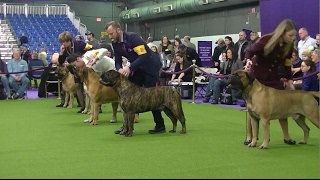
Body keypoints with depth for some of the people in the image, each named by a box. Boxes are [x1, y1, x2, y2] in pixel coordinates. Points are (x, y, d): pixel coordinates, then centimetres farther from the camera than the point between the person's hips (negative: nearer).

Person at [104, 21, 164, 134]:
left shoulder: (132, 37, -25)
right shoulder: (115, 43, -2)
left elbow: (144, 56, -31)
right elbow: (117, 61, 1)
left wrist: (129, 68, -38)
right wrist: (120, 69, -22)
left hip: (150, 67, -7)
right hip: (137, 68, 8)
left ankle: (160, 126, 2)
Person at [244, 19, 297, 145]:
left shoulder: (289, 46, -8)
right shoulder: (267, 40, -24)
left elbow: (287, 65, 3)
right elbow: (250, 52, -19)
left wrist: (290, 81, -5)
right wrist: (248, 61, -40)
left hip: (273, 77, 4)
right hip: (256, 75, -4)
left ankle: (286, 136, 10)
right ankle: (249, 137, 7)